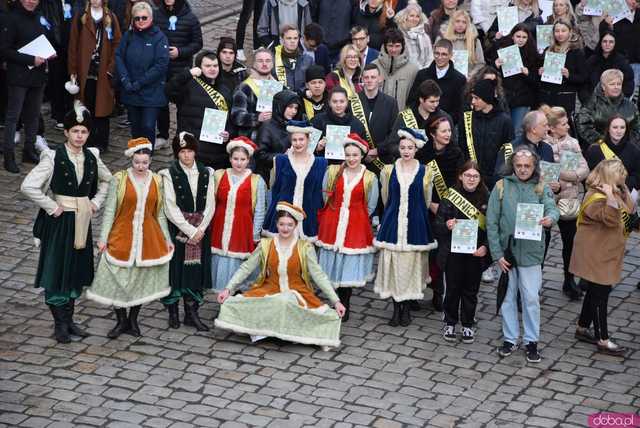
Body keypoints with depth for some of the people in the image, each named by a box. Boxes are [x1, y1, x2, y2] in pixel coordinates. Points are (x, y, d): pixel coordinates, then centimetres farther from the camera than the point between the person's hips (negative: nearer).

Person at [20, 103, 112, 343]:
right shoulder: (53, 157, -13)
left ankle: (69, 319, 25)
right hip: (59, 221, -5)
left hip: (82, 222, 5)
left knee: (76, 271, 12)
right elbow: (28, 186, -19)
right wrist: (51, 206, -15)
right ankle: (60, 323, 12)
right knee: (56, 271, 1)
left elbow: (107, 180, 23)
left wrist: (96, 202, 9)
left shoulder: (92, 157, 3)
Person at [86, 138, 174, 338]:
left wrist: (167, 239, 9)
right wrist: (103, 238, -8)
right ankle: (121, 320, 16)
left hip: (148, 238, 2)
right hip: (122, 237, -2)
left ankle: (133, 320, 24)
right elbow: (109, 210, -5)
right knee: (118, 278, 0)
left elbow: (160, 214, 10)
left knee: (142, 279, 8)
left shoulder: (156, 181, 3)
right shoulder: (119, 179, -6)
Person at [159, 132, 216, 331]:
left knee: (196, 268, 4)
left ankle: (192, 313, 11)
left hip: (200, 230, 3)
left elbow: (210, 205, 3)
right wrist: (189, 230, -13)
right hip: (177, 228, -3)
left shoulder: (206, 173, 6)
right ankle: (173, 313, 12)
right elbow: (170, 208, -9)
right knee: (175, 268, 0)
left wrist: (201, 229, -9)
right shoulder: (170, 174, -4)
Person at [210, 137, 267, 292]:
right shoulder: (219, 176, 4)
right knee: (220, 266, 3)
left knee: (237, 266, 0)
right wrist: (209, 226, 7)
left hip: (243, 232, -2)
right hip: (220, 231, 2)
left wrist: (255, 236, -1)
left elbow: (259, 211, 0)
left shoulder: (256, 181, -3)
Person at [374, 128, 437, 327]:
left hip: (415, 225, -1)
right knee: (392, 264, 0)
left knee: (411, 263, 2)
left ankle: (406, 308, 14)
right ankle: (396, 308, 9)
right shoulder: (389, 170, 3)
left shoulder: (425, 172, 0)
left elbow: (427, 201, 11)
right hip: (393, 223, 1)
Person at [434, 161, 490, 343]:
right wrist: (446, 226, -24)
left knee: (470, 290, 10)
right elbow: (437, 224, -2)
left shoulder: (486, 198, -1)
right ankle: (450, 323, 24)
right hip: (453, 252, -1)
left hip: (476, 253, 1)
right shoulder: (450, 196, -4)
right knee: (452, 288, 9)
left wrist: (485, 247, -12)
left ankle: (468, 325, 24)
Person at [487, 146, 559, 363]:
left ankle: (532, 341, 13)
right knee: (507, 297, 10)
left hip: (531, 252, -1)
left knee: (531, 298, 1)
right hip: (505, 251, 1)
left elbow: (552, 208, -14)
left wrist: (550, 217, -39)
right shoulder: (501, 187, 1)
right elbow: (491, 222, -1)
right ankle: (510, 339, 22)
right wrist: (497, 254, -7)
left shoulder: (541, 188, 3)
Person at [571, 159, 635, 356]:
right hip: (596, 256, -10)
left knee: (596, 292, 19)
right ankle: (603, 340, 0)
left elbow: (629, 210, 15)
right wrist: (610, 196, -37)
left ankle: (582, 329, 31)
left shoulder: (615, 194, 10)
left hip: (606, 255, 10)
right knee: (600, 295, -5)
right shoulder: (597, 197, -22)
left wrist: (624, 189, 9)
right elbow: (611, 218, -33)